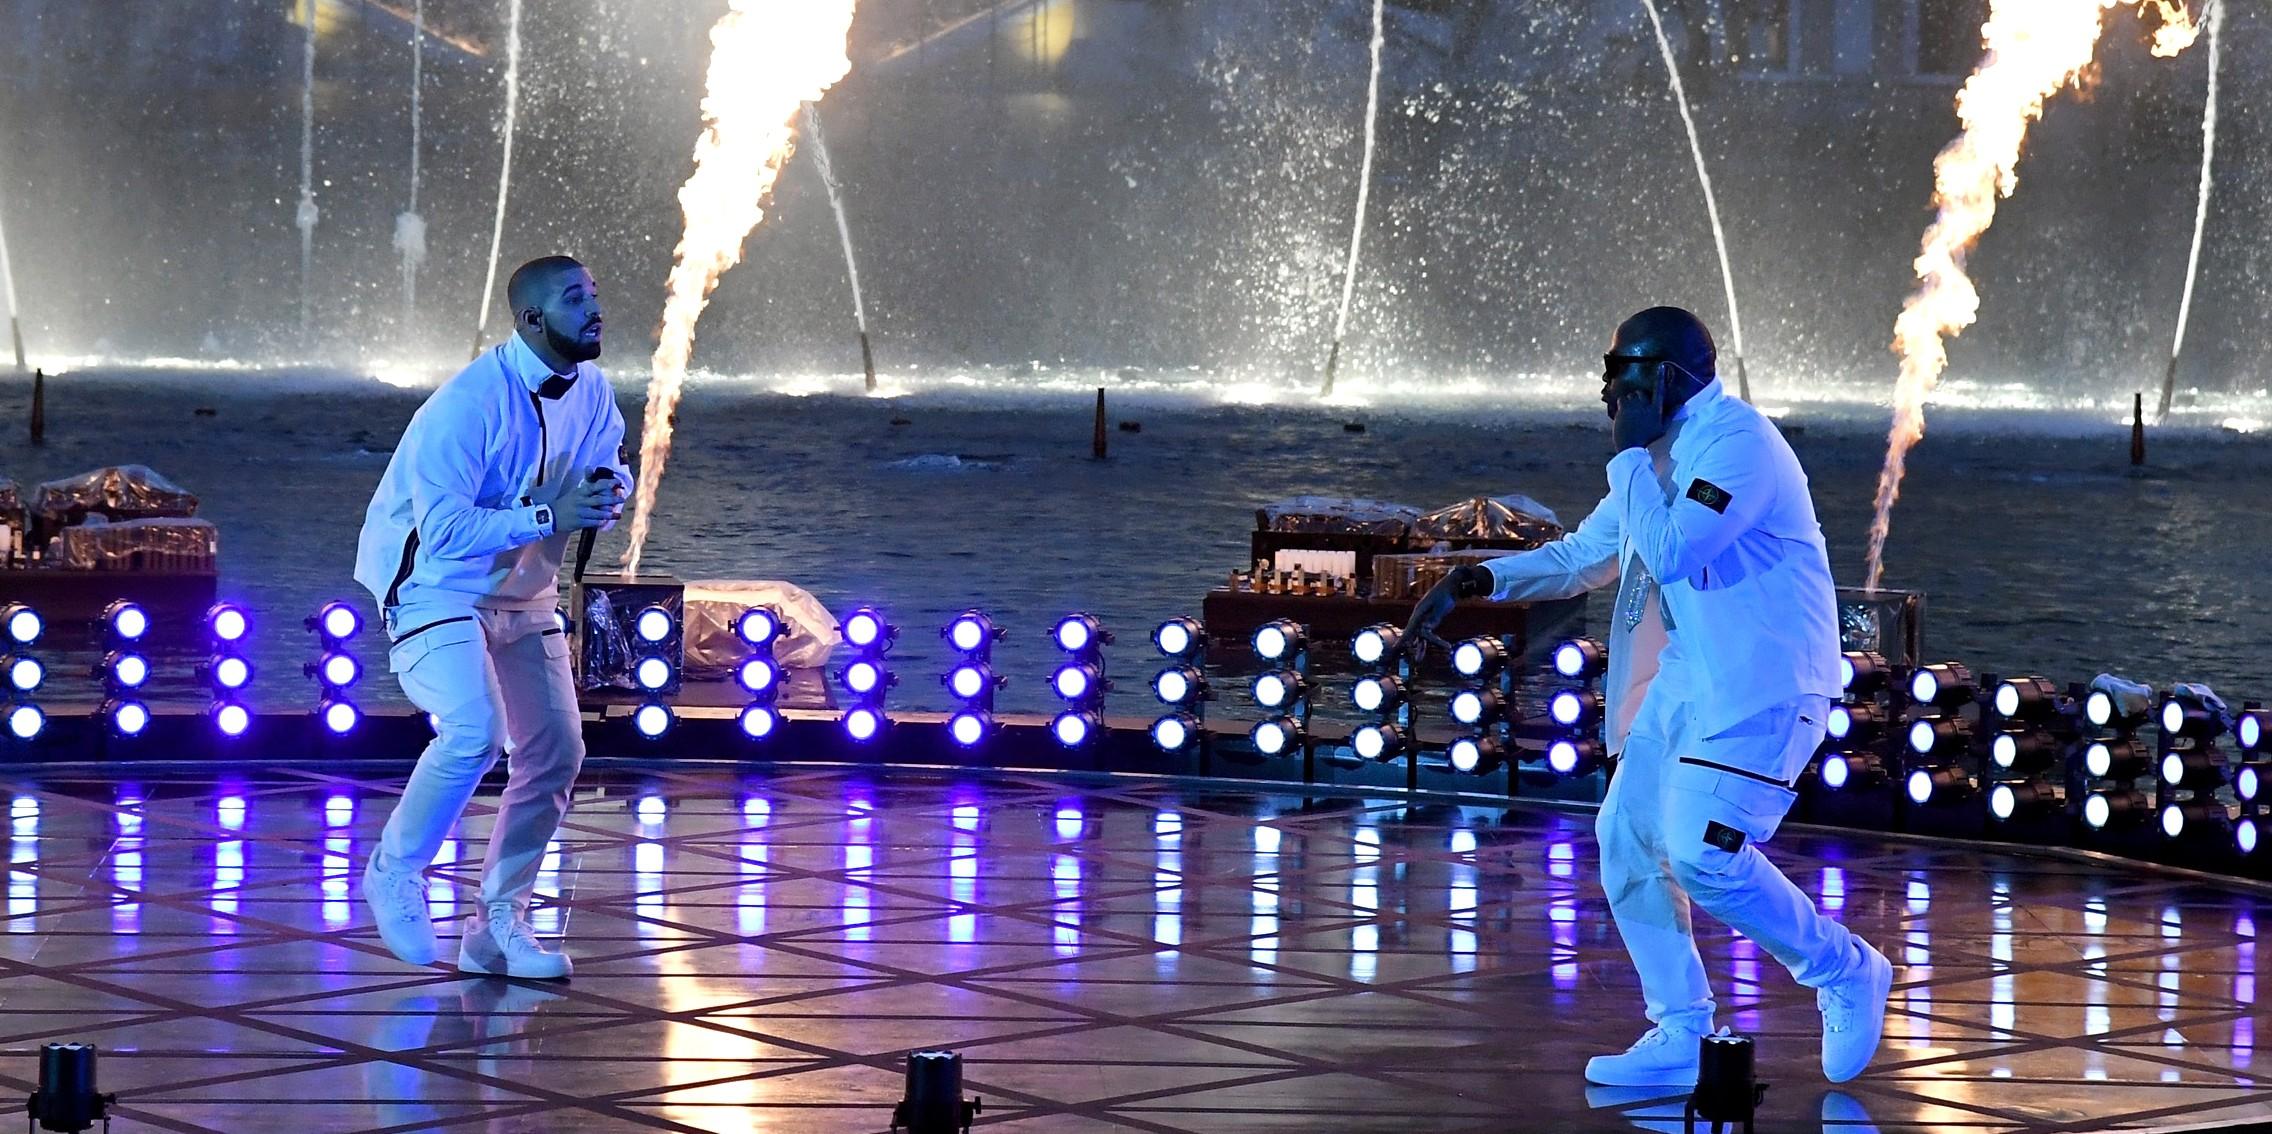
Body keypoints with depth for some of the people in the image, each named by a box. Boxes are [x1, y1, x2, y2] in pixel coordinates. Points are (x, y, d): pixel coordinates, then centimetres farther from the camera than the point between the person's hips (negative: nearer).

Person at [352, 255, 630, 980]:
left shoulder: (590, 390, -2)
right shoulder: (468, 404, -26)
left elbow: (613, 464, 14)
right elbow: (446, 531, -30)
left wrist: (610, 487, -11)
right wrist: (550, 516, -34)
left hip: (523, 594, 8)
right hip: (436, 588, -8)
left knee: (555, 755, 2)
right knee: (475, 732, -28)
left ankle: (499, 927, 13)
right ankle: (395, 873, -5)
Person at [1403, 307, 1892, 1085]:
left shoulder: (1736, 443, -17)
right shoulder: (1660, 455, 13)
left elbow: (1668, 552, -26)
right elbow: (1581, 557, 23)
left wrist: (1630, 454, -15)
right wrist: (1471, 581, 12)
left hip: (1760, 689, -10)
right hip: (1682, 684, 10)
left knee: (1703, 856, -18)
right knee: (1629, 839, 2)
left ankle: (1847, 973, 2)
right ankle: (1680, 1037, 10)